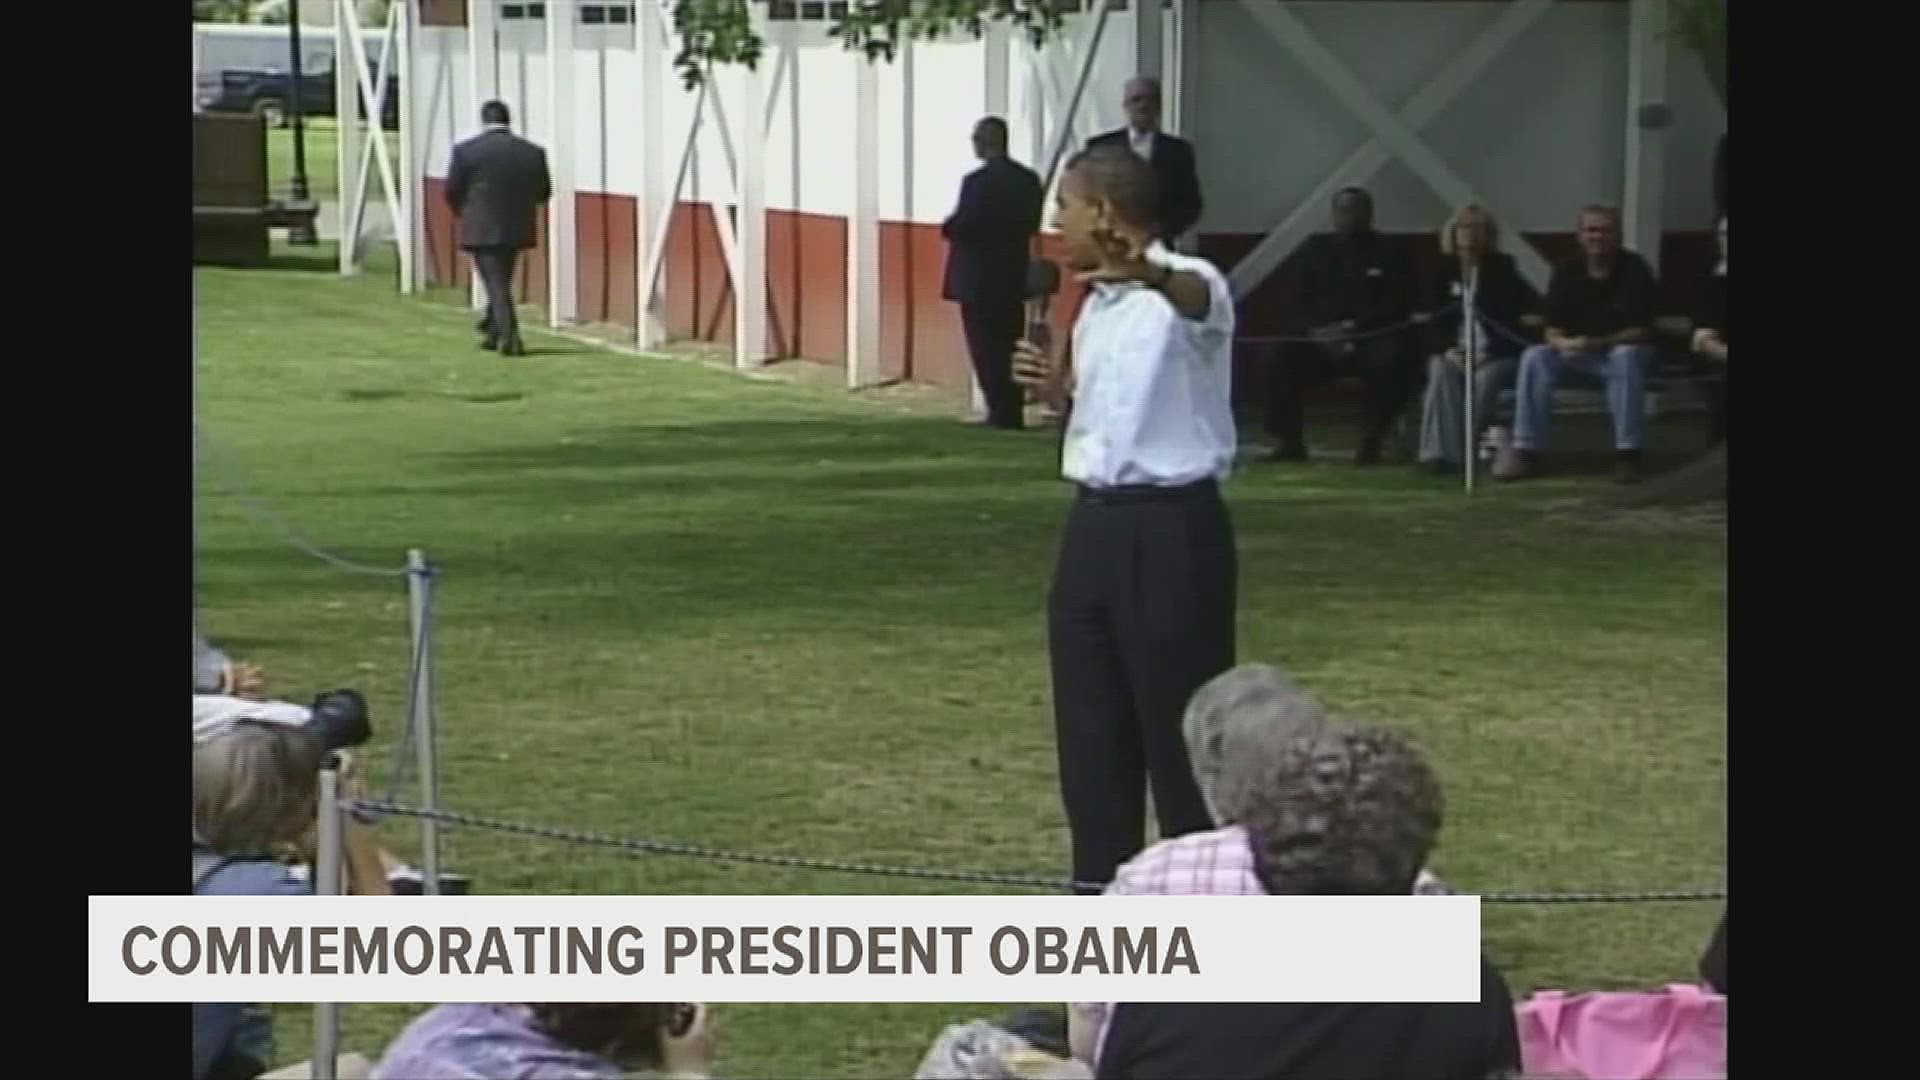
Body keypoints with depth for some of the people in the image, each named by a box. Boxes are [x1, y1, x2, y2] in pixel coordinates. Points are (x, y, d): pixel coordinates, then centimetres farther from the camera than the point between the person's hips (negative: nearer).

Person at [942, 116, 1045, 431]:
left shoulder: (977, 180, -18)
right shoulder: (1029, 179, 4)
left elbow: (962, 226, -19)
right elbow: (1032, 223, 9)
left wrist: (947, 226, 0)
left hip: (979, 278, -7)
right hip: (1014, 274, 7)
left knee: (986, 349, 0)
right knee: (1009, 347, 13)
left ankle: (1001, 413, -1)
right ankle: (1012, 412, 15)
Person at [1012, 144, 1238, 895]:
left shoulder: (1188, 286, -14)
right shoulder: (1096, 306, 14)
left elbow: (1198, 297, -40)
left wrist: (1150, 273, -63)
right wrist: (1060, 391, 5)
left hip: (1172, 527, -9)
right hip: (1095, 523, 9)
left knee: (1182, 722, -4)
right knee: (1090, 723, 12)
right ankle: (1101, 893, 23)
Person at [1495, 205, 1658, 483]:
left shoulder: (1635, 270, -13)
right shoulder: (1566, 272, -2)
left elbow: (1641, 331, -17)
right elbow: (1552, 329, -4)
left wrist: (1596, 343, -30)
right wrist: (1563, 343, -29)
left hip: (1624, 349, -3)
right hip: (1577, 355, 3)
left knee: (1626, 357, -38)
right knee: (1535, 357, -23)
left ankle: (1627, 453, -34)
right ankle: (1525, 451, -27)